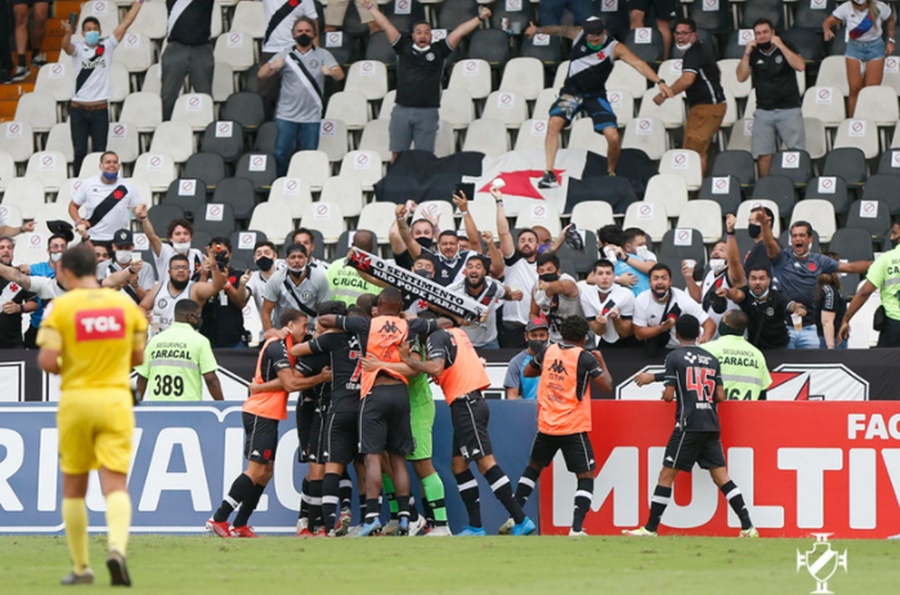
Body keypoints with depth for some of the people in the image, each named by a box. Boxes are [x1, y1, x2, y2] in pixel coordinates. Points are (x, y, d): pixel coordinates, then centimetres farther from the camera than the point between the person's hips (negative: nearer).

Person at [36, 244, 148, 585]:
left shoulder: (61, 307, -6)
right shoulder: (126, 304, 3)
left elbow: (46, 361, -14)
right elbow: (137, 358, 9)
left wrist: (62, 368, 8)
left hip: (75, 400, -1)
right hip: (115, 400, 1)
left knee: (73, 487, 14)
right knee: (116, 485, -3)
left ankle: (81, 567, 17)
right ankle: (117, 547, -30)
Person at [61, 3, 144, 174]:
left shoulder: (107, 46, 6)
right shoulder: (78, 48, 1)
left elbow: (125, 23, 3)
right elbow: (66, 47, -21)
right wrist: (68, 33, -44)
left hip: (100, 109, 1)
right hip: (79, 108, -1)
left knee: (99, 152, 2)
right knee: (79, 152, 1)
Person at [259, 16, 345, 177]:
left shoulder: (322, 55, 5)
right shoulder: (286, 56, 5)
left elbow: (340, 75, -7)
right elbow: (262, 75, -3)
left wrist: (330, 72, -32)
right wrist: (272, 67, -27)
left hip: (311, 117, 0)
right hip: (286, 115, 0)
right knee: (281, 154, 0)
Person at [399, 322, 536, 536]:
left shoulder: (437, 336, -6)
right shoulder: (457, 333, 19)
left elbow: (436, 368, -21)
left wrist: (408, 360, -11)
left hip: (465, 404, -10)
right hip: (472, 402, 10)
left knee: (486, 463, -13)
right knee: (458, 466, 12)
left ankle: (521, 520, -18)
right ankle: (475, 526, 10)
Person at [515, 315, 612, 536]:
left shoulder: (548, 351, 5)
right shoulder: (585, 358, -10)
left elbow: (528, 372, 20)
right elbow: (606, 386, -12)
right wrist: (602, 362, 3)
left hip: (546, 425, 5)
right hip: (574, 427, -5)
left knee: (533, 468, 23)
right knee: (586, 476, 0)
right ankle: (576, 528, -15)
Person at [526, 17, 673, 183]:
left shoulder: (614, 48, -14)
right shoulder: (578, 34, -6)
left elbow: (638, 63, -26)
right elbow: (559, 30, 15)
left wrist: (659, 81, -39)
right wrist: (537, 30, 32)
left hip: (596, 95, -1)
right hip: (572, 92, 1)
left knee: (613, 138, -15)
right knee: (554, 123, -25)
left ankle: (611, 173, 13)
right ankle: (549, 173, -24)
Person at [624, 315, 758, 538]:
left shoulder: (674, 357, -3)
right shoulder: (711, 359, 12)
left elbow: (669, 395, -7)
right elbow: (720, 396, 12)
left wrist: (665, 393, 17)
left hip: (689, 425, -5)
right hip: (711, 426, 5)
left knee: (666, 475, 1)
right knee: (721, 476, 6)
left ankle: (650, 528, 1)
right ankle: (747, 526, -2)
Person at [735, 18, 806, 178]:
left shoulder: (786, 47, 2)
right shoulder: (754, 53, 8)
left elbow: (800, 66, -13)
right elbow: (741, 77, 1)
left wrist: (780, 46, -15)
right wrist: (747, 53, -8)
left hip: (789, 109, -2)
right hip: (764, 111, 2)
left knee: (797, 151, -6)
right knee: (763, 154, -4)